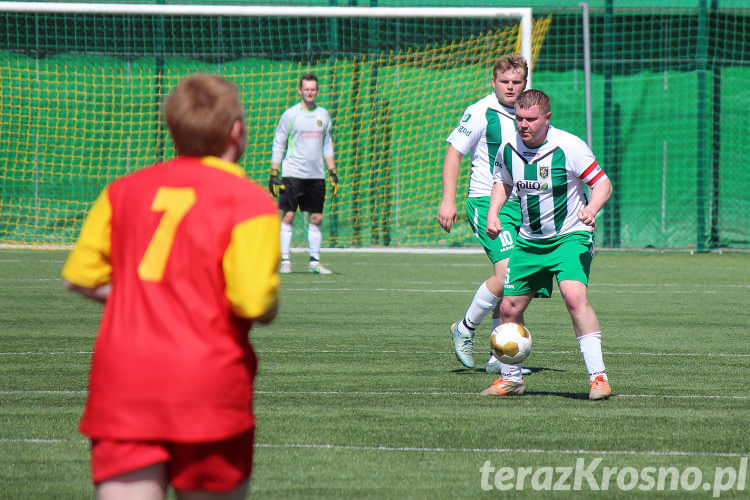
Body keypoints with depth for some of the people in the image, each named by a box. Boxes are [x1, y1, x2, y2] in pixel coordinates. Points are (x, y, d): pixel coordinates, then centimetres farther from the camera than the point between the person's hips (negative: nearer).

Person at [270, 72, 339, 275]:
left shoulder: (323, 114, 11)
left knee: (316, 218, 3)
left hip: (316, 175, 4)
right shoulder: (290, 115, -1)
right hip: (292, 173, -4)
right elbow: (278, 145, 1)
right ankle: (284, 260, -4)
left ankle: (314, 261, 9)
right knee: (288, 216, -7)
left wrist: (333, 172, 12)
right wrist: (274, 173, -6)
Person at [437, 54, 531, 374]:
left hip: (521, 204, 6)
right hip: (486, 201, -6)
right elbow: (454, 153, -4)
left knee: (510, 283, 5)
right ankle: (465, 329, 2)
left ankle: (499, 357, 11)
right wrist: (448, 201, -12)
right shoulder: (480, 113, -6)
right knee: (506, 272, -19)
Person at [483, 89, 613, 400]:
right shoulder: (509, 149, -2)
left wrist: (591, 209, -32)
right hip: (529, 240, 6)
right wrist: (493, 213, 2)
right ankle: (510, 379, 28)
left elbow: (603, 183, -12)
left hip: (570, 237, -6)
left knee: (574, 296, -28)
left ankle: (598, 377, -26)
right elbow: (502, 181, 19)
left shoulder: (569, 147, -18)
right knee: (509, 307, 7)